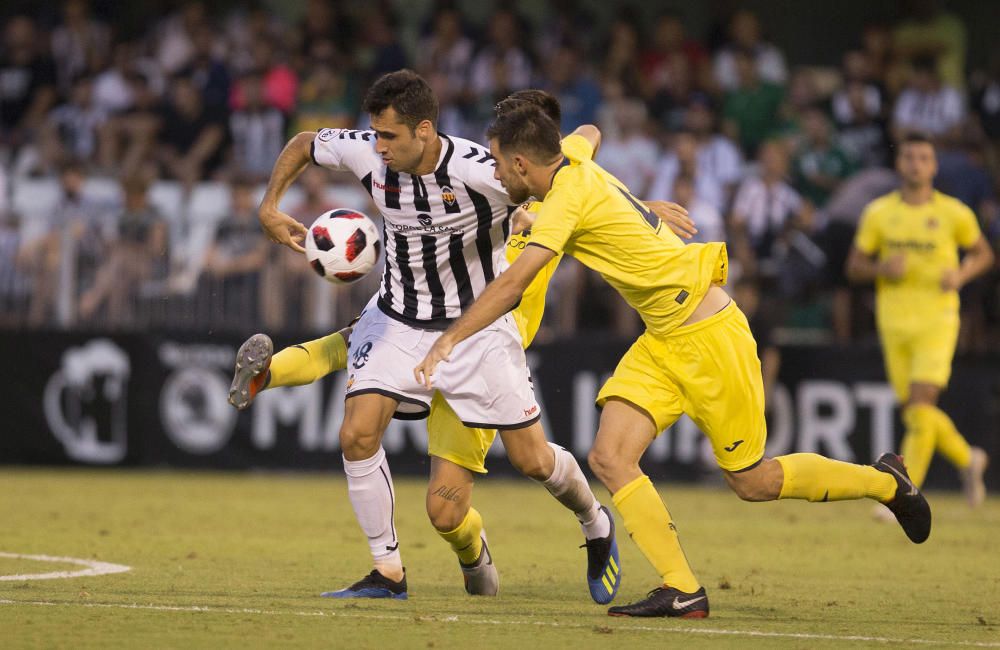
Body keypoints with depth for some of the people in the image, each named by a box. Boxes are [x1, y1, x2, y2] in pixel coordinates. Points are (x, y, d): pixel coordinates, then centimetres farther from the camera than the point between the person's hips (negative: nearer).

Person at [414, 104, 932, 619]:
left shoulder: (568, 199, -23)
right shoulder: (574, 159, 3)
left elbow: (511, 285, -32)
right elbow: (585, 136, 30)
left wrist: (448, 341, -30)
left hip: (709, 338, -9)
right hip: (662, 344, 9)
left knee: (750, 481, 3)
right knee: (609, 458, -8)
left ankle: (884, 481, 24)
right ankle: (682, 592, -9)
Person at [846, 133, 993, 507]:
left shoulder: (954, 213, -1)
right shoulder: (878, 213, 4)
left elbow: (983, 254, 13)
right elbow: (854, 267, 8)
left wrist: (962, 274, -8)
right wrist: (882, 269, -13)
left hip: (937, 320, -3)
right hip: (894, 320, 3)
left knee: (921, 408, -15)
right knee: (914, 411, 8)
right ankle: (967, 459, 34)